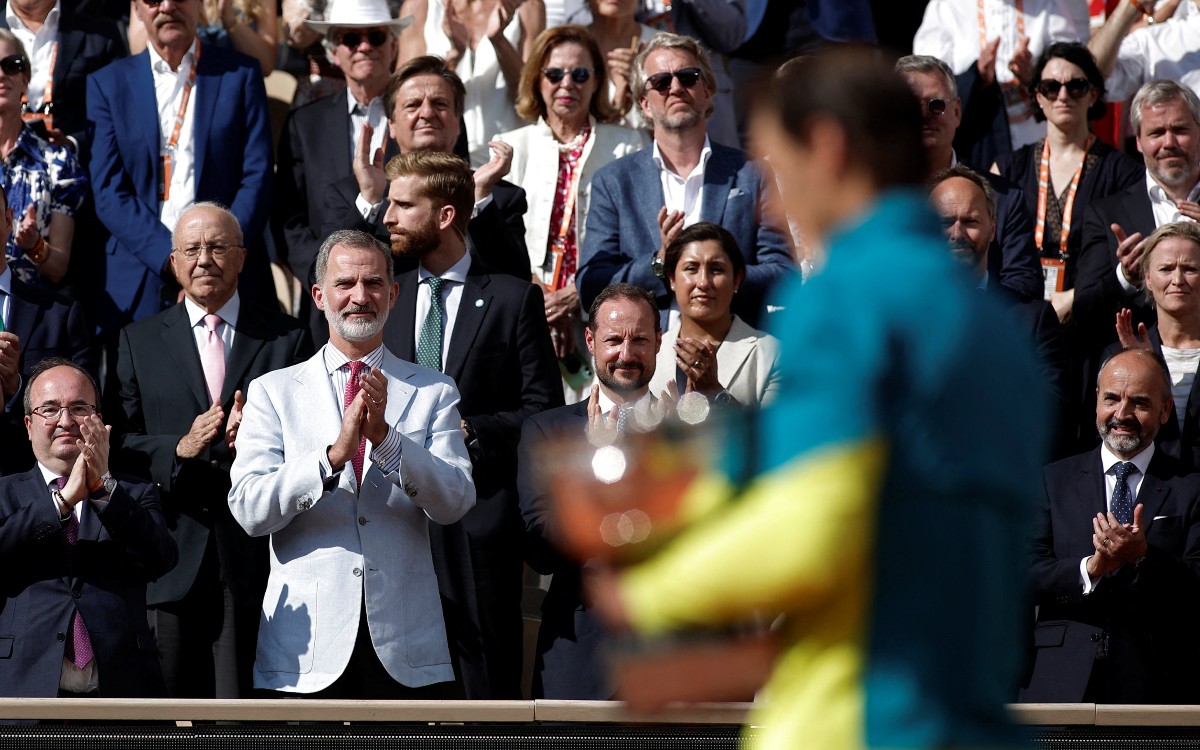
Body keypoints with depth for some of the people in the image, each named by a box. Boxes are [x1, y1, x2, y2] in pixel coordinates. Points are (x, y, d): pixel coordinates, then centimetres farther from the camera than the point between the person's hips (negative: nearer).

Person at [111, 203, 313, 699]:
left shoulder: (286, 338, 11)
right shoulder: (138, 342, 13)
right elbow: (122, 445, 5)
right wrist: (179, 449, -13)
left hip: (255, 552, -1)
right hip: (172, 558, 1)